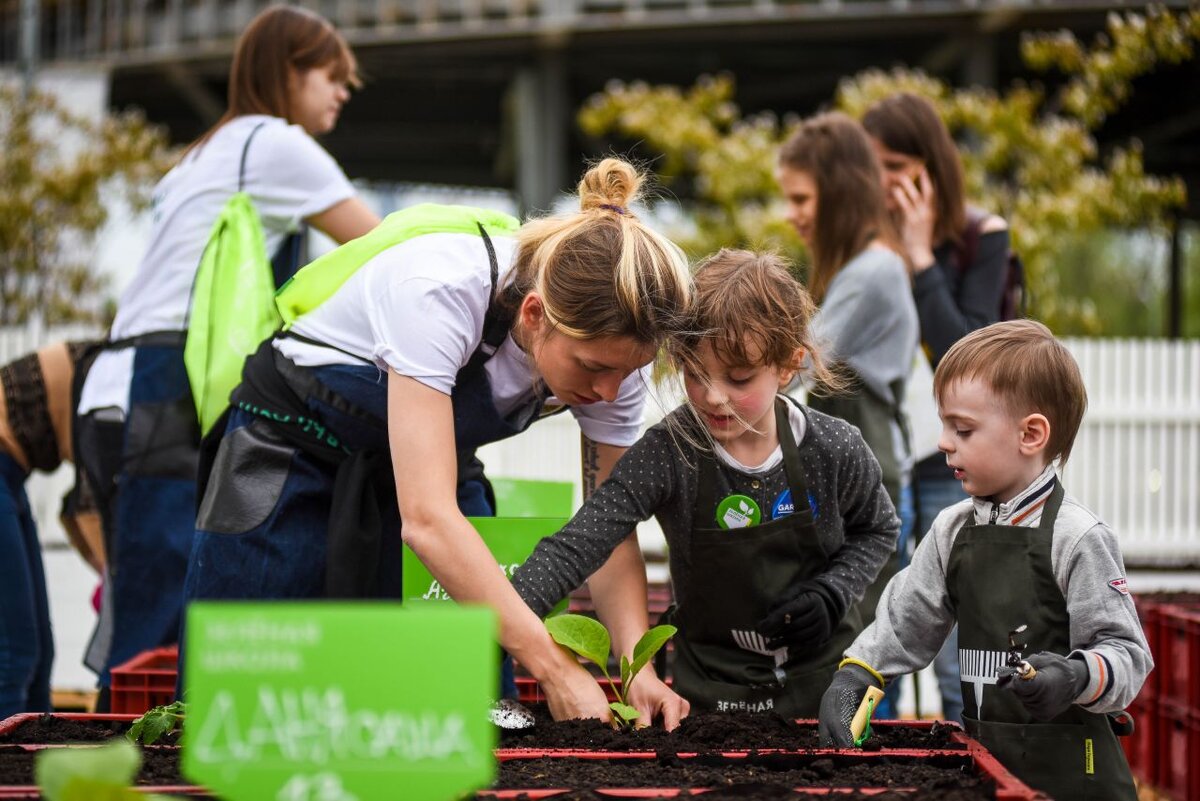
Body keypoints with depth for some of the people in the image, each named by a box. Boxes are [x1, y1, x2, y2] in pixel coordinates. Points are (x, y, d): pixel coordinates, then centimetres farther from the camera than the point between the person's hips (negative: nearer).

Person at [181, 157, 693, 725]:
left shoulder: (608, 345, -22)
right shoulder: (440, 288, -40)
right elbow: (426, 518, -44)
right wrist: (552, 667, -46)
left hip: (422, 464, 5)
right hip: (293, 451, -4)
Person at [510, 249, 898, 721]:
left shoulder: (834, 451, -14)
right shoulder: (669, 453, -19)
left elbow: (877, 531, 7)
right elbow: (576, 548, -25)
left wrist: (831, 594, -12)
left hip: (827, 681, 1)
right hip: (714, 690, -1)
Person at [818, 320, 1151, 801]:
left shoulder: (1076, 539, -12)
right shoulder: (953, 530, 8)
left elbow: (1127, 653, -13)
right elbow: (905, 621, 14)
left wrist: (1077, 677, -30)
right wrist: (853, 676, 1)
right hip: (982, 757, 6)